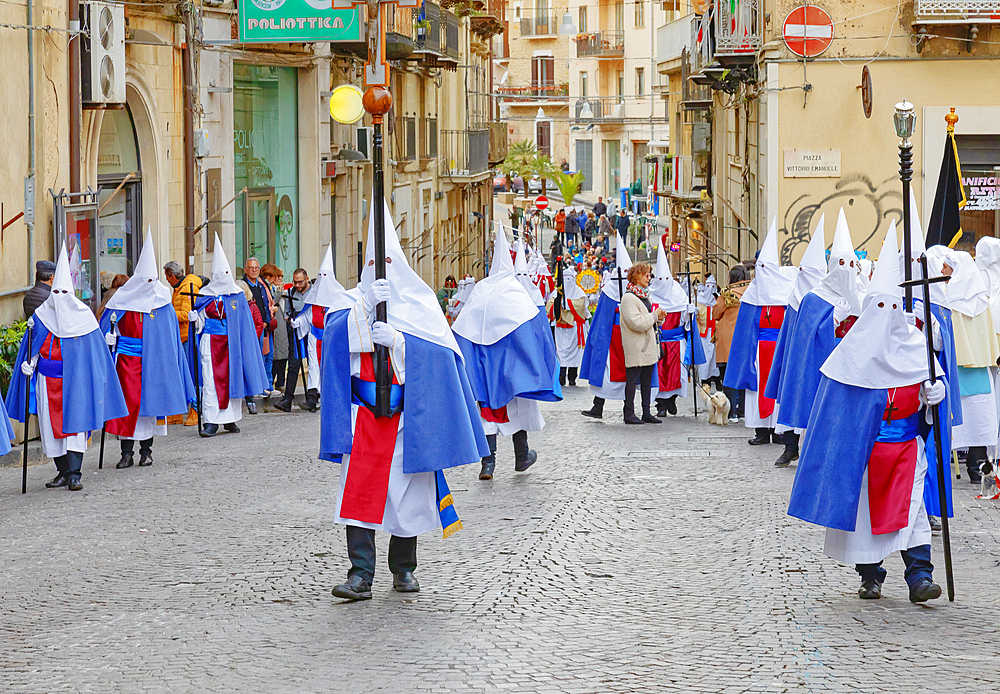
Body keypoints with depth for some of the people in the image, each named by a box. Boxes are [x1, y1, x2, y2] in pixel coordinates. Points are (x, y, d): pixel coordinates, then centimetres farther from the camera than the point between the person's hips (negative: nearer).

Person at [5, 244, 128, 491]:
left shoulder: (83, 316, -1)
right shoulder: (41, 316, 5)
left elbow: (94, 349, 3)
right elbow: (32, 348, 13)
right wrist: (29, 363, -2)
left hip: (76, 379, -3)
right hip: (48, 380, 3)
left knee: (74, 423, -9)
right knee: (52, 425, 4)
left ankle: (74, 473, -11)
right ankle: (63, 471, 15)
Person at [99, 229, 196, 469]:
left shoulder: (162, 300, 3)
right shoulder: (123, 299, -1)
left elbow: (170, 337, 8)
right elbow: (107, 327, 6)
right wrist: (110, 337, -13)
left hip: (154, 358, 1)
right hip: (128, 357, -1)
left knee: (150, 401, 5)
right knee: (128, 401, -6)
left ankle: (146, 450, 16)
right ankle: (127, 452, -1)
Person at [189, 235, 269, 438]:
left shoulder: (238, 295, 8)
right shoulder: (206, 294, 4)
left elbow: (244, 321, 13)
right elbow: (198, 316, 10)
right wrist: (193, 316, -9)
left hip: (232, 342, 2)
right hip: (211, 340, -2)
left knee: (232, 377, 3)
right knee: (211, 379, -8)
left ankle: (230, 419, 15)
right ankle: (211, 421, -9)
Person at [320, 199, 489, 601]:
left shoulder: (418, 303, 6)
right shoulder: (357, 302, 10)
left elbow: (438, 349, -5)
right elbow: (334, 335, -8)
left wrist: (396, 340, -17)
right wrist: (366, 305, -21)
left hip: (407, 416, -1)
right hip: (364, 414, 1)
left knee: (407, 493, 6)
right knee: (359, 489, -10)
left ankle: (403, 568, 21)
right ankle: (361, 574, -12)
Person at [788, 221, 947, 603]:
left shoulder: (913, 344, 5)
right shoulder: (854, 348, -1)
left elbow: (932, 378, 13)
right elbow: (835, 397, 3)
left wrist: (935, 390, -11)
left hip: (907, 442, 1)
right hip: (864, 442, -1)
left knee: (911, 504, -9)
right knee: (865, 506, 4)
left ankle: (919, 575, -12)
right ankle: (870, 575, 18)